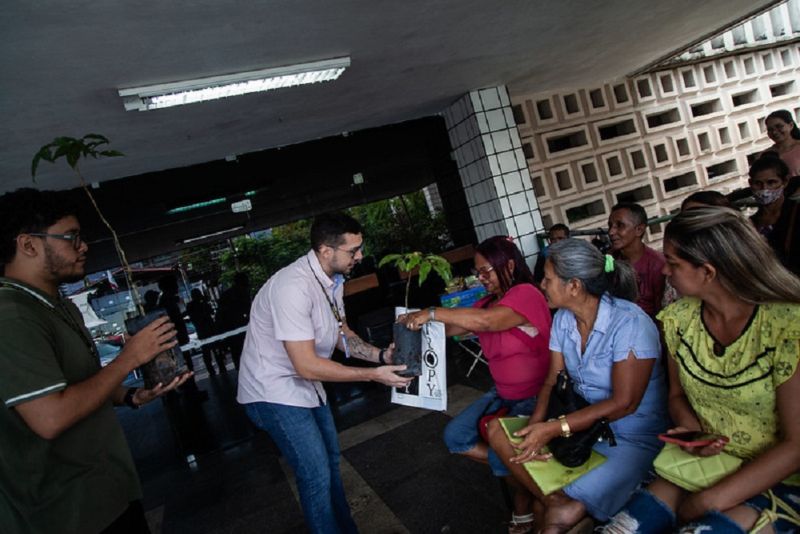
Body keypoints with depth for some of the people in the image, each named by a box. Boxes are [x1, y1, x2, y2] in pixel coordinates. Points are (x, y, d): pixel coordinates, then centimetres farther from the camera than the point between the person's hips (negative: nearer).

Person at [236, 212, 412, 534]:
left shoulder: (332, 279, -4)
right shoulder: (293, 287, -32)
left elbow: (342, 334, 5)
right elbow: (307, 365, -31)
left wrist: (381, 355, -11)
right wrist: (373, 375, -26)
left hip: (304, 384, 9)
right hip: (274, 391, -9)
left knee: (330, 460, 20)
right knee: (317, 475, -6)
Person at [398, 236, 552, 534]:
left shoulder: (526, 294, -20)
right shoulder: (488, 303, 7)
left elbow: (485, 321, -38)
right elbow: (452, 328, -1)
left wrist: (432, 313, -35)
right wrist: (419, 324, -19)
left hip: (536, 397, -8)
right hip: (503, 395, 9)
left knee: (501, 455, -21)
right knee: (455, 436, 0)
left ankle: (525, 504, 13)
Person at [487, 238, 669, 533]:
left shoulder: (629, 323, -21)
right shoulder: (562, 319, 0)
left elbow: (624, 403, -21)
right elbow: (553, 382, 1)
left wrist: (554, 429, -23)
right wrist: (536, 427, -17)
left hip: (634, 438, -6)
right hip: (580, 420, 7)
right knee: (498, 430, -8)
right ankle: (551, 500, -12)